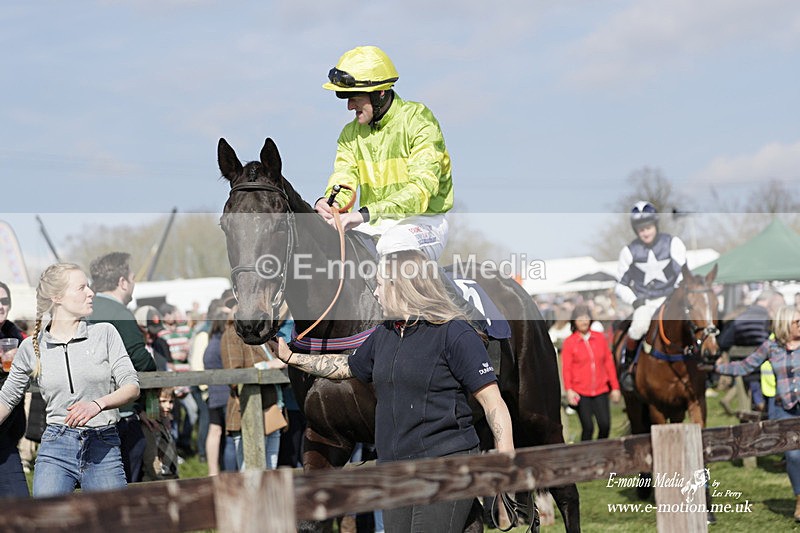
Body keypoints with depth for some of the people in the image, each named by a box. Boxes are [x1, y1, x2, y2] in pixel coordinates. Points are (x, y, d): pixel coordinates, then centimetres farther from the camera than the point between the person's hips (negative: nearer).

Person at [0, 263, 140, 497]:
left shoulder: (104, 333, 3)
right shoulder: (32, 347, 5)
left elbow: (132, 386, -4)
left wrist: (98, 404, -22)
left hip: (104, 450, 0)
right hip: (56, 449, 0)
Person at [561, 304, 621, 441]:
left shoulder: (600, 338, 7)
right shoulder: (569, 342, -1)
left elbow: (609, 362, 12)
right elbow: (566, 368, -6)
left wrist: (615, 387, 11)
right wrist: (569, 390, -19)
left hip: (601, 390, 3)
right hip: (580, 393, -3)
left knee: (605, 425, -5)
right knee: (588, 427, -7)